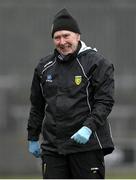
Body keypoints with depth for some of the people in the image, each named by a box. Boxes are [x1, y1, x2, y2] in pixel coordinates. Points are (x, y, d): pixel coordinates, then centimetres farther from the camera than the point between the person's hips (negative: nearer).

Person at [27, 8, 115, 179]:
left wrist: (89, 127, -23)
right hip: (52, 147, 4)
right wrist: (32, 137, 21)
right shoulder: (44, 66, 13)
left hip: (87, 144, -4)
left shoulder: (97, 63, -3)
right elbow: (37, 106, 22)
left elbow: (105, 101, -9)